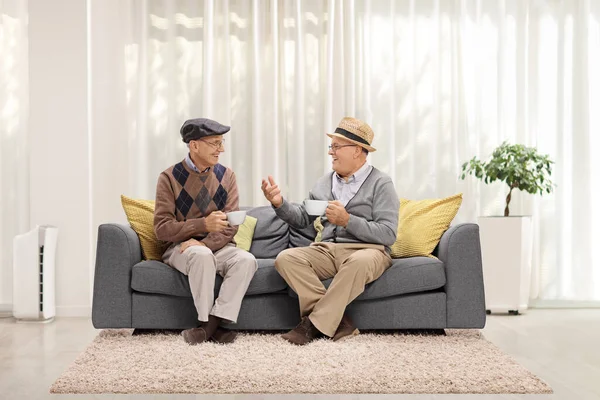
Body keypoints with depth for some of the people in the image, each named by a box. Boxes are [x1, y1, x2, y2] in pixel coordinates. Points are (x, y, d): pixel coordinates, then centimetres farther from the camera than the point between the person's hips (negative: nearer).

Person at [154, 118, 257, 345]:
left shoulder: (226, 176, 4)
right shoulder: (170, 178, -5)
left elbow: (231, 225, -3)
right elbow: (162, 229, -10)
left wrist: (205, 243, -23)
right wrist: (203, 224, -25)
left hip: (217, 248, 3)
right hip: (181, 248, -3)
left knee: (246, 260, -28)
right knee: (202, 255, -37)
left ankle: (212, 323, -26)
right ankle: (211, 325, -23)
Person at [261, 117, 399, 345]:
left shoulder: (380, 183, -2)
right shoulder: (324, 183, 15)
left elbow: (388, 234, -12)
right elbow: (302, 219, 19)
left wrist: (347, 220, -20)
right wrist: (279, 203, 0)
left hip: (366, 250, -5)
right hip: (326, 250, 5)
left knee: (360, 262, -40)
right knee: (286, 258, -21)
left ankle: (315, 324, -26)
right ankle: (337, 319, -26)